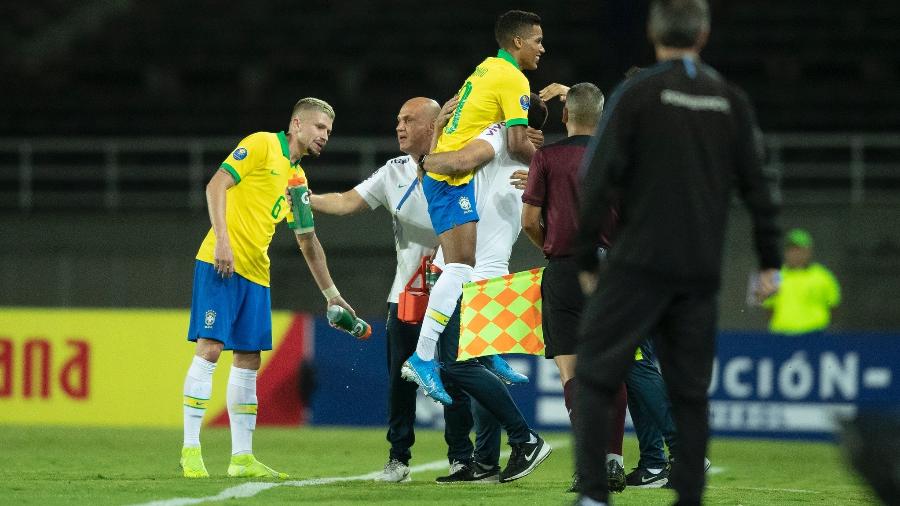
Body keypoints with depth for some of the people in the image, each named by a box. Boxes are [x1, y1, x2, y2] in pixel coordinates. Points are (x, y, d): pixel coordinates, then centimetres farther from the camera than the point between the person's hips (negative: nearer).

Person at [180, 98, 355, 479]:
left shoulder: (298, 178, 21)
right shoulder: (261, 145, -2)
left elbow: (308, 242, 29)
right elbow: (217, 184, -12)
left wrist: (331, 293, 28)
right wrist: (222, 240, -21)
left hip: (256, 272, 8)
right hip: (222, 263, -8)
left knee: (249, 360, 5)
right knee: (210, 347, -12)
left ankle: (242, 457, 8)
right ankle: (190, 451, -10)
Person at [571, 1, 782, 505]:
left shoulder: (636, 94, -4)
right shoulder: (731, 101, 8)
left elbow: (600, 179, -6)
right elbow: (756, 184, 7)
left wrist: (585, 257, 1)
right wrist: (770, 261, 12)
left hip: (641, 265, -4)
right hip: (702, 271, 4)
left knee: (595, 374, 0)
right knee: (690, 392, 9)